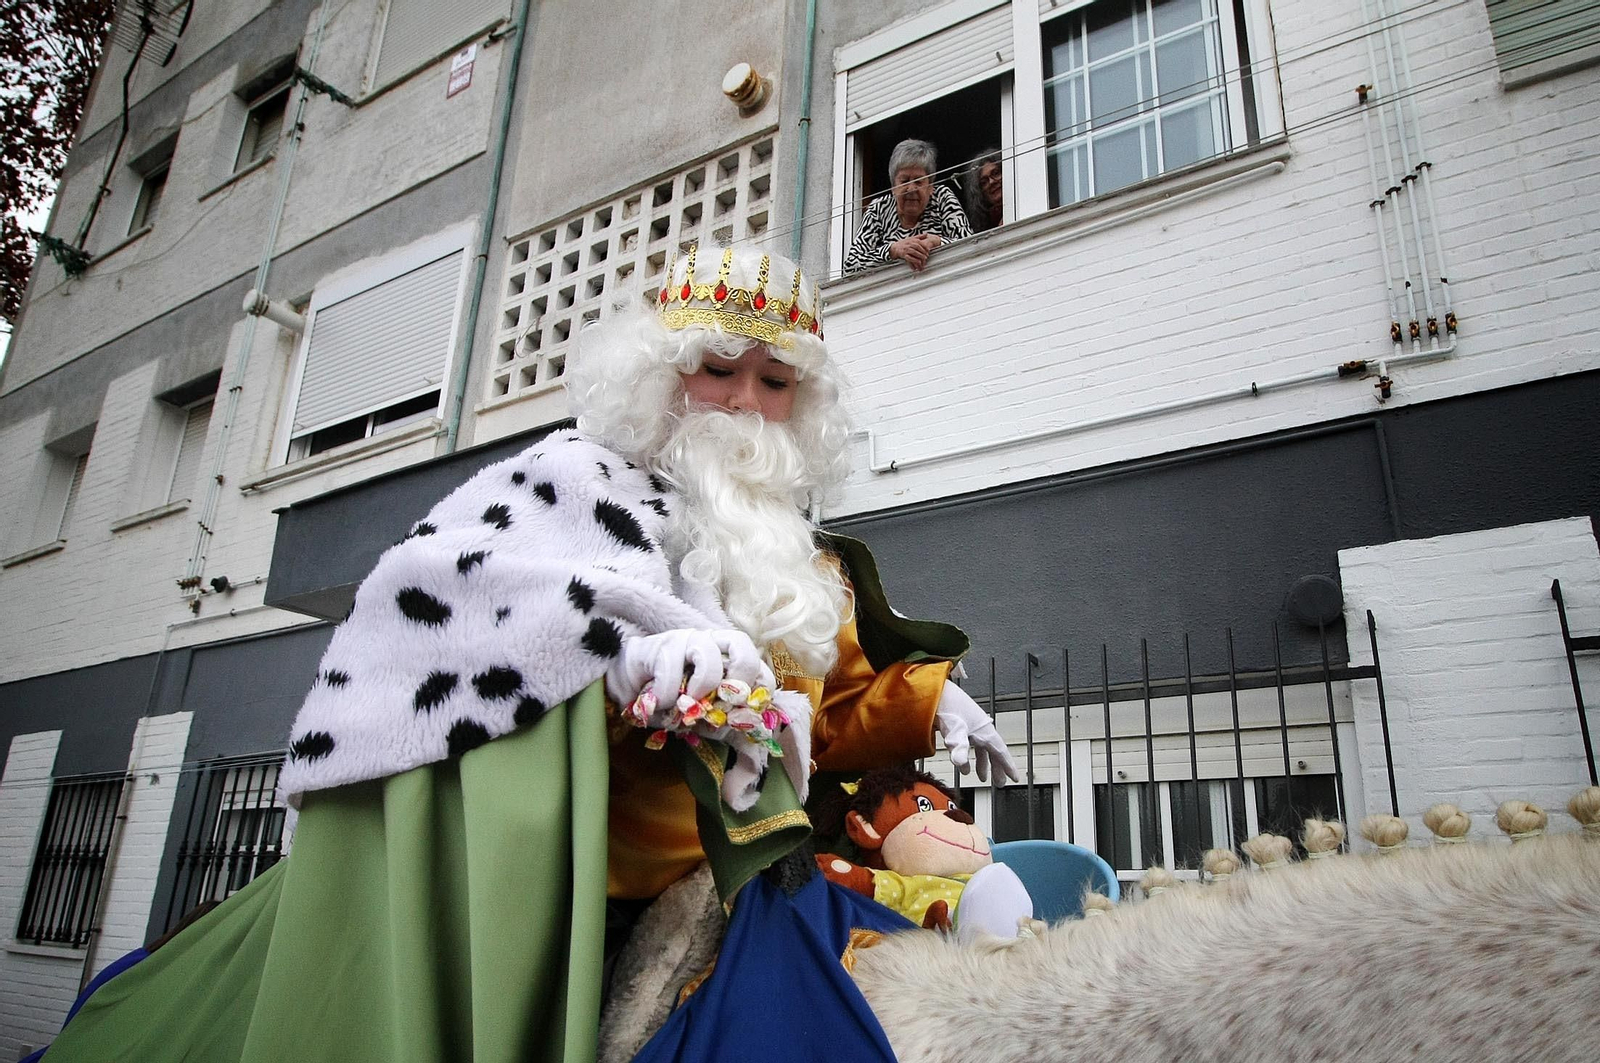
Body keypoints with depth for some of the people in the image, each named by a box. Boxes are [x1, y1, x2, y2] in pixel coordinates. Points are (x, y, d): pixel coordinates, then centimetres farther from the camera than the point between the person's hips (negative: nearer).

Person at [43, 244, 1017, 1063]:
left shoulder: (809, 560, 22)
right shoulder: (579, 477, 2)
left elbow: (834, 715, 25)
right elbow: (429, 579, -15)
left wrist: (929, 700, 9)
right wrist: (620, 630, -29)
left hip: (734, 881, 5)